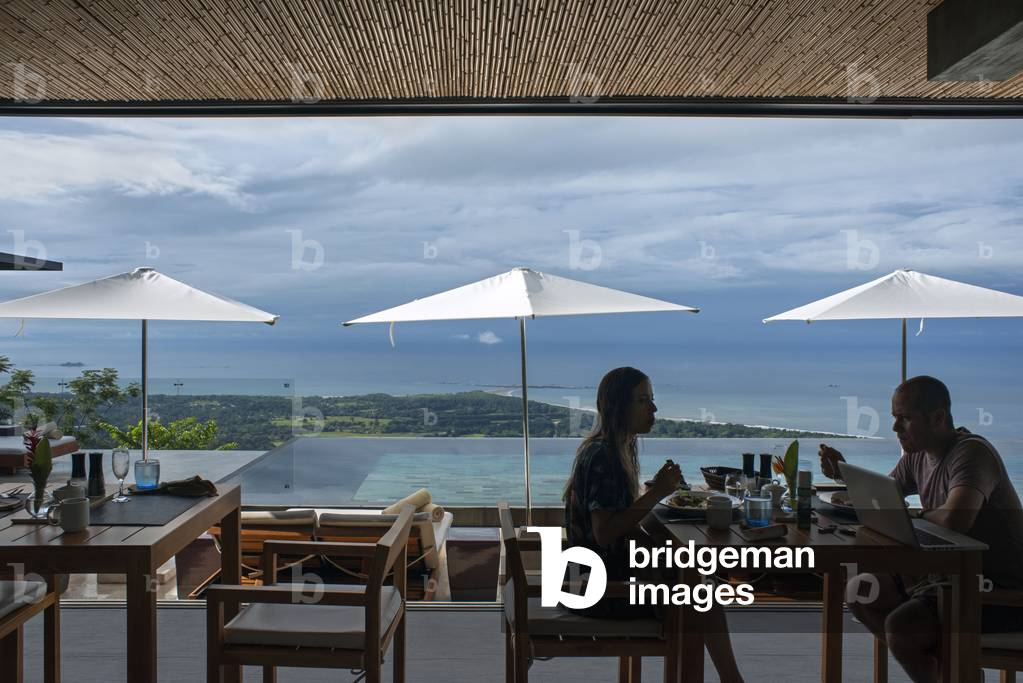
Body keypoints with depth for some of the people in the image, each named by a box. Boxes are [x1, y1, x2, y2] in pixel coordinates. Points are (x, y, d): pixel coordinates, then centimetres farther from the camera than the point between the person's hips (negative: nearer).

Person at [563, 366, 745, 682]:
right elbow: (604, 533, -26)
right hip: (602, 585, -9)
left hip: (613, 568, 9)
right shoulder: (602, 456, -21)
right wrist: (656, 493, -25)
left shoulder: (617, 450, 9)